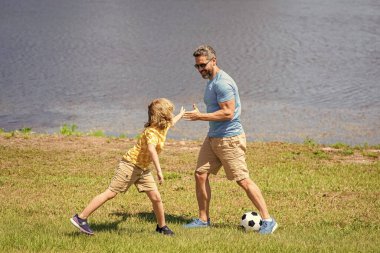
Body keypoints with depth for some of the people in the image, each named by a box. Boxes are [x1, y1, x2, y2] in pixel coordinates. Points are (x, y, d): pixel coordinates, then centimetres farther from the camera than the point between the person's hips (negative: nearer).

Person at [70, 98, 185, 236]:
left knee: (156, 197, 2)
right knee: (110, 193, -9)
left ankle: (162, 226, 20)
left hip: (143, 169, 9)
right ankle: (80, 218, -7)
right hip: (130, 164, -9)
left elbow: (171, 122, 37)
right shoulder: (152, 131, -22)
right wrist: (159, 171, -47)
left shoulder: (164, 126, 8)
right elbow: (151, 149, -41)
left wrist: (181, 114, 52)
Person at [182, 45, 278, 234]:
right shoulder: (211, 81, 14)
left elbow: (228, 113, -24)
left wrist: (200, 116, -21)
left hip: (229, 139, -10)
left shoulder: (222, 83, -18)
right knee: (200, 174, 7)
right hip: (213, 138, 10)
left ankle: (267, 220, -3)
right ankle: (203, 219, 17)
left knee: (243, 180, -8)